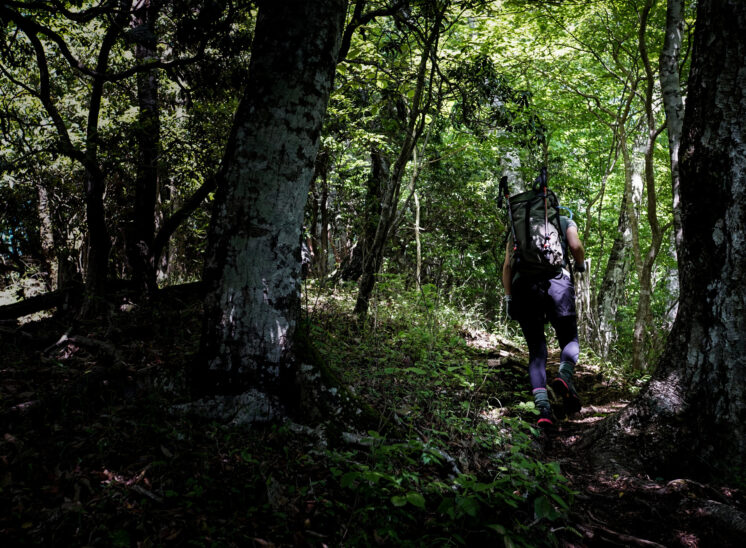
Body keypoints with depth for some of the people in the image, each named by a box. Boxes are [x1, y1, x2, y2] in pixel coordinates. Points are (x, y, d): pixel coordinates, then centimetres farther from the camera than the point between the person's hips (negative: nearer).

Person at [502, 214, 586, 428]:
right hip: (556, 280, -2)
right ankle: (564, 376, -19)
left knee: (536, 349, 7)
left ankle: (543, 407, -11)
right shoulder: (565, 221, 24)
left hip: (522, 284, 2)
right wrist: (580, 265, 24)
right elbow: (576, 246, 4)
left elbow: (507, 265, 15)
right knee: (569, 338, 14)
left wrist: (508, 298, 13)